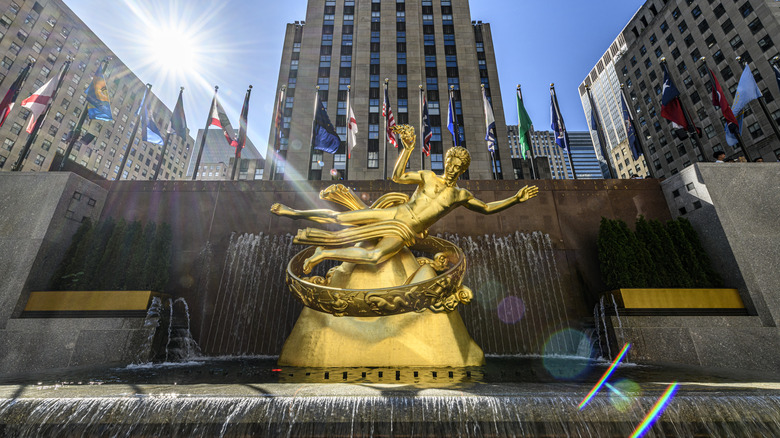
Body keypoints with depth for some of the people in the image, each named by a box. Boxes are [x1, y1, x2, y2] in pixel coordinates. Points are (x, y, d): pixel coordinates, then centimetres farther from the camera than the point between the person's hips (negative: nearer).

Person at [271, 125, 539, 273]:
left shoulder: (460, 195, 11)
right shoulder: (427, 176, 6)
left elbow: (487, 208, 14)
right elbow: (398, 177, -7)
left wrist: (516, 199, 5)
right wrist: (408, 148, -15)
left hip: (404, 233, -1)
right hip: (392, 214, 1)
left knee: (376, 256, -32)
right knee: (340, 218, -7)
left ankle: (324, 253, -16)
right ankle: (294, 212, 14)